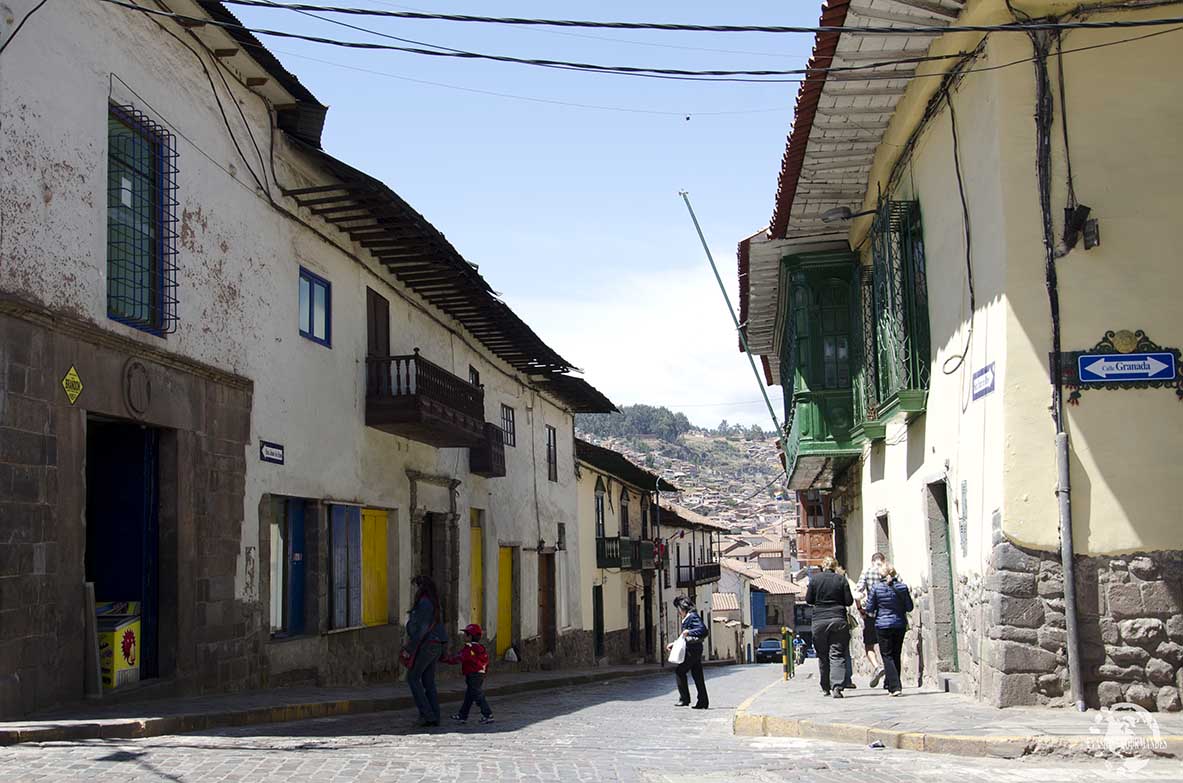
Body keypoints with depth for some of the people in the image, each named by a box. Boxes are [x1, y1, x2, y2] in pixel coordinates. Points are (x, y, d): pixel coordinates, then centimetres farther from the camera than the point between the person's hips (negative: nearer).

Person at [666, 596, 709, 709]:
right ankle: (703, 702, 10)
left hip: (692, 650, -10)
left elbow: (703, 629, -23)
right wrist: (673, 644, 27)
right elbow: (685, 638, 29)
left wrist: (688, 632, -27)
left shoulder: (692, 616, -10)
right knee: (697, 675, 9)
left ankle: (684, 699, -5)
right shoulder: (687, 618, 21)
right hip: (694, 650, 10)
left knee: (680, 671, -7)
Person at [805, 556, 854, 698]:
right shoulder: (841, 579, 0)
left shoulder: (814, 579, 1)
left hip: (819, 621, 1)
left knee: (822, 656, 11)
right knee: (837, 655, -3)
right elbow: (849, 601, 0)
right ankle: (837, 686, -18)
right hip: (838, 620, -1)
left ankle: (825, 688, 17)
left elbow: (808, 600, 5)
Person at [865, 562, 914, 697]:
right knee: (896, 655, 15)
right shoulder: (902, 587, -4)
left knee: (887, 656, 2)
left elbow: (870, 608, -3)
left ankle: (895, 687, -11)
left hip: (883, 626, -3)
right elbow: (909, 607, 1)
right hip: (900, 624, 3)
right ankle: (893, 685, 21)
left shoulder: (876, 588, -10)